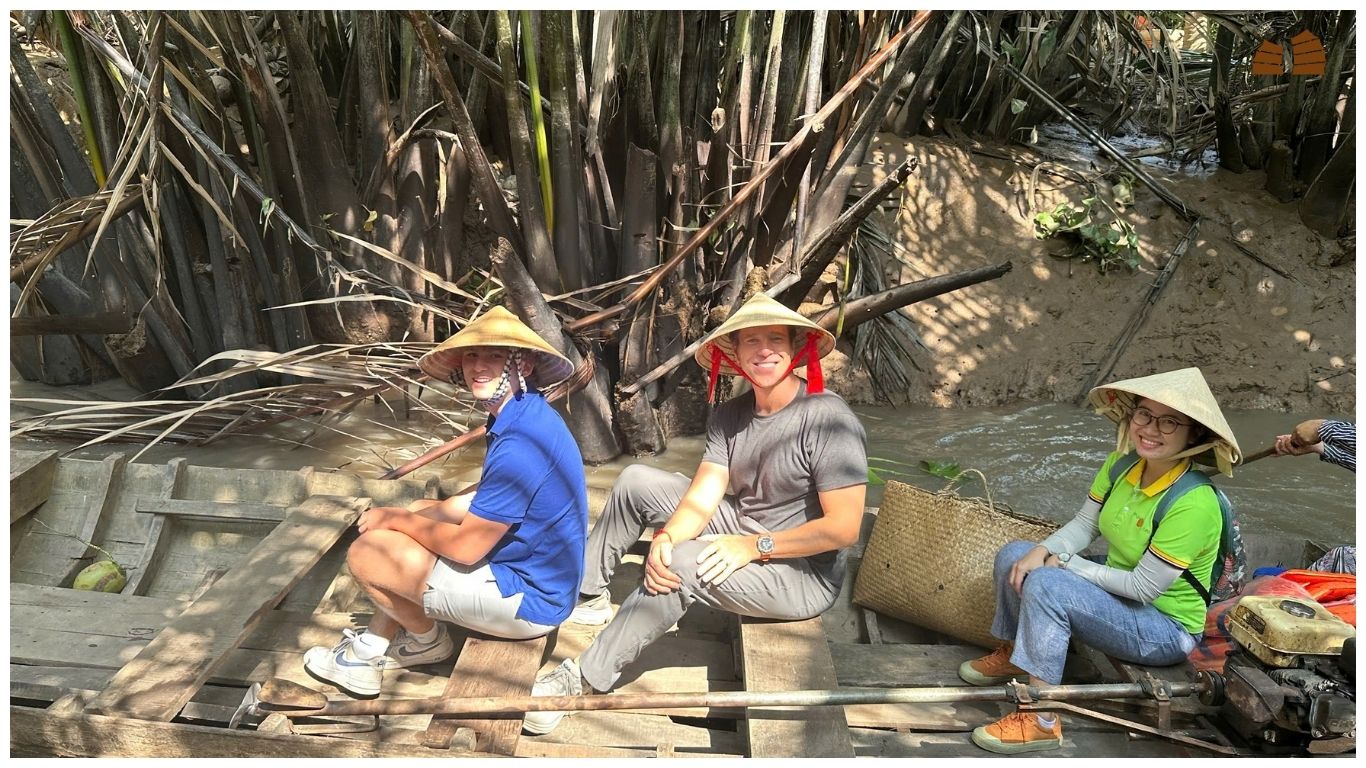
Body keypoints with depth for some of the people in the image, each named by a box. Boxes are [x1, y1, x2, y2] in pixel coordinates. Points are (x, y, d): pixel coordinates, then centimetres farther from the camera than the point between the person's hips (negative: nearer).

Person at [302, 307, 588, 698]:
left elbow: (465, 548, -23)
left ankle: (427, 640, 19)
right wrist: (407, 516, 5)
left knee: (367, 554, -10)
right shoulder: (525, 417, 4)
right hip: (540, 574, 10)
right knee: (421, 510, 20)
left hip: (528, 600, -10)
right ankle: (368, 653, 22)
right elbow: (487, 496, 15)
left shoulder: (520, 443, -29)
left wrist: (396, 519, -6)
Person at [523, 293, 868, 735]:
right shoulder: (729, 417, 1)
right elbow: (702, 496, -8)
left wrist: (755, 546, -24)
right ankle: (587, 593, 14)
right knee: (637, 482, 4)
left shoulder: (829, 420, -22)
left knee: (685, 563, -32)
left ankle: (587, 679, -18)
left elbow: (844, 528, -25)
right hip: (743, 533, 8)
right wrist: (665, 537, -29)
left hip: (805, 573, -8)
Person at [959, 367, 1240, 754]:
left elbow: (1144, 588, -26)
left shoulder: (1194, 504, -29)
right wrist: (1044, 551, -18)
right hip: (1118, 591, 8)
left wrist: (1067, 566, -17)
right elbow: (1084, 524, 2)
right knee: (1014, 556, -1)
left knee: (1047, 585, -29)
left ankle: (1041, 722, -20)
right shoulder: (1122, 463, -7)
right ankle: (1014, 654, 21)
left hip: (1167, 629, -8)